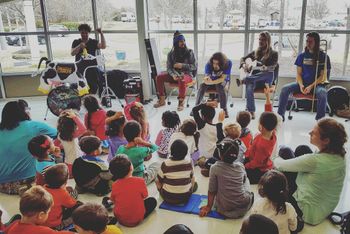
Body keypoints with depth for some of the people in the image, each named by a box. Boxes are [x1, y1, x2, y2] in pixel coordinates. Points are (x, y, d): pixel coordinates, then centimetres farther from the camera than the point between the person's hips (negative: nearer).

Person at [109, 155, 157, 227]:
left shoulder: (115, 185, -14)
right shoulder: (140, 181, -22)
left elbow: (113, 200, 2)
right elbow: (145, 196, -7)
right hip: (137, 220, -3)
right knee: (153, 200, 17)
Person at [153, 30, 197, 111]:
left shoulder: (189, 52, -4)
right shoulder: (171, 53, 3)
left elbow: (194, 66, -5)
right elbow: (169, 68, 0)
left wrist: (182, 65, -17)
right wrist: (173, 75, -22)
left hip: (187, 74, -4)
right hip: (175, 74, 4)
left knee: (181, 80, -40)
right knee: (159, 77, -17)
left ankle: (181, 102, -23)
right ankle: (162, 100, -6)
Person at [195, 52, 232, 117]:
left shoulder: (228, 63, -29)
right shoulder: (209, 64, -26)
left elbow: (222, 78, -30)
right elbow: (206, 76, -29)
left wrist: (212, 82, -47)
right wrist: (206, 79, -56)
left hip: (222, 80, -1)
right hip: (211, 79, 2)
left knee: (220, 87, -35)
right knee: (202, 85, -28)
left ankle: (224, 109, -26)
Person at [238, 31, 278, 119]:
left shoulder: (273, 53, 6)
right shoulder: (255, 52, 17)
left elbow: (273, 67, -11)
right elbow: (243, 58, 21)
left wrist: (266, 68, -36)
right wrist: (244, 65, -5)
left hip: (265, 80, -1)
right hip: (253, 78, 1)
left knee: (269, 74, -38)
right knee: (249, 87, -34)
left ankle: (243, 80, -40)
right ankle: (251, 112, -36)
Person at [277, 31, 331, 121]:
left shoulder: (324, 57, -1)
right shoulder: (302, 56, 8)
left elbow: (322, 76, -5)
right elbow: (298, 74, 7)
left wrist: (311, 86, -18)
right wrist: (301, 85, -13)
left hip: (317, 84, -3)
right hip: (303, 83, 3)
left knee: (322, 94, -37)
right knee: (285, 89, -22)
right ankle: (280, 116, -16)